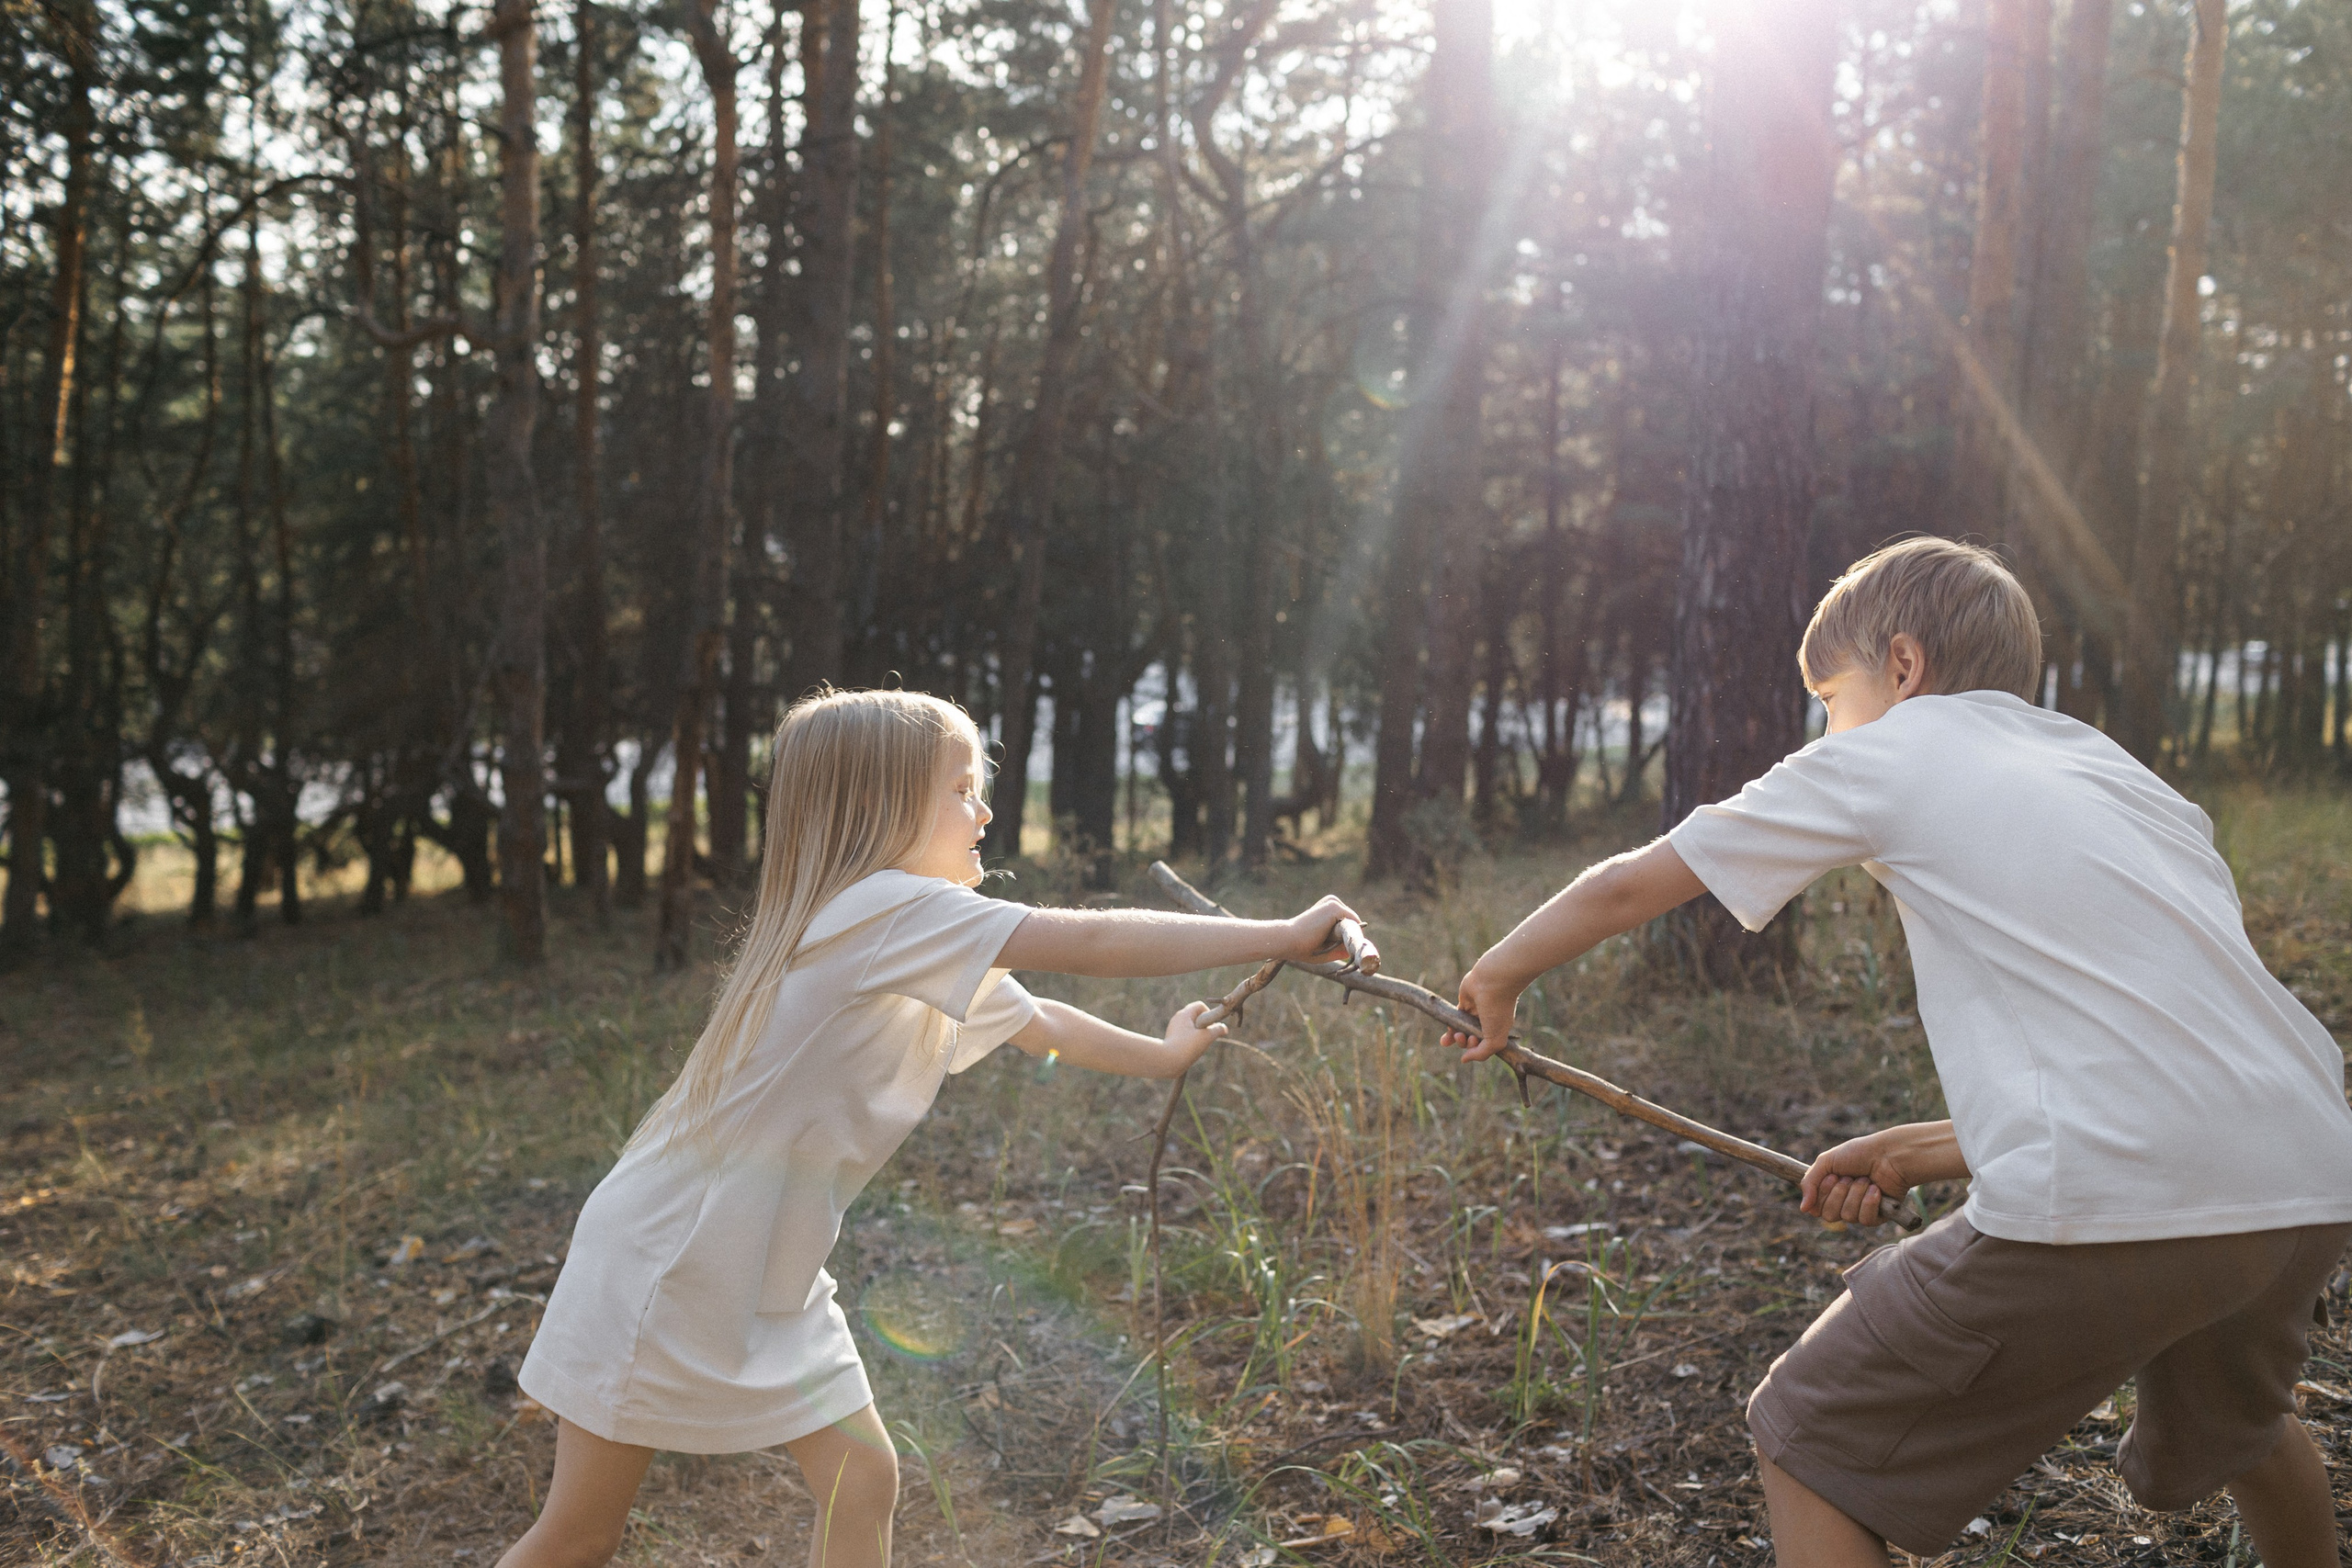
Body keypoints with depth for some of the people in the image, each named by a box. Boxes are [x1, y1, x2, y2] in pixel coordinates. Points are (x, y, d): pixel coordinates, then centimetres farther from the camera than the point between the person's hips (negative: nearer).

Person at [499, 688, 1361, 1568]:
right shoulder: (881, 910, -24)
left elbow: (1036, 1023, 20)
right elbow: (1091, 943, -29)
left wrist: (1163, 1056, 20)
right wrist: (1283, 936, -25)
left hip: (768, 1281, 9)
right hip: (660, 1265, -9)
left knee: (862, 1482, 5)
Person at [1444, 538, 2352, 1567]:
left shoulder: (1887, 755, 9)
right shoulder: (2127, 778, 27)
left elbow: (1630, 885, 13)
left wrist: (1499, 976, 29)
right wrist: (1930, 1153, 25)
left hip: (2100, 1212, -8)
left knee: (1809, 1442, 10)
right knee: (2233, 1418, 40)